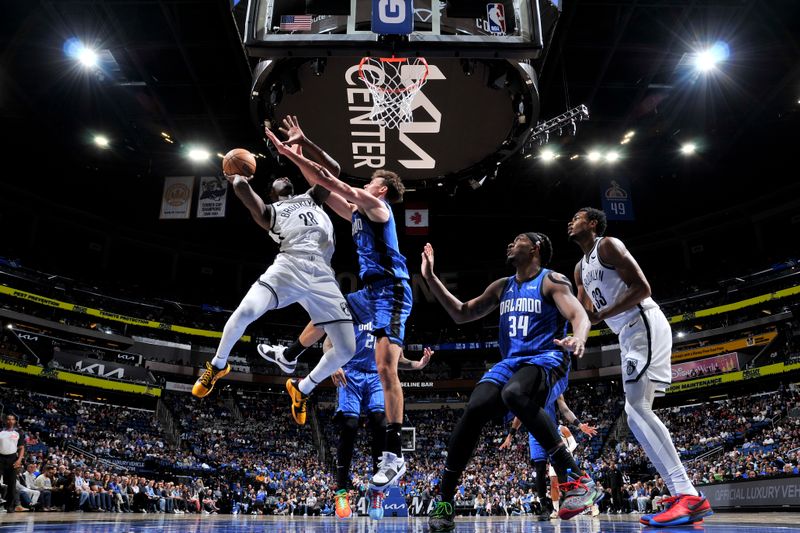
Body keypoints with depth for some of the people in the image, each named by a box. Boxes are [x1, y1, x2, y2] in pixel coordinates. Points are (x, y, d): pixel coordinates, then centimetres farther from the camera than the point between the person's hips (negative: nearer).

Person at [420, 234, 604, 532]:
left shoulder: (552, 281, 0)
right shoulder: (502, 287, 19)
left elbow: (580, 316, -14)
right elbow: (462, 314, 23)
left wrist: (578, 338, -39)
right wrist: (431, 279, 16)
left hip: (544, 359, -6)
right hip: (509, 362, 6)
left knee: (514, 394, -38)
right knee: (474, 410, -19)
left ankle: (576, 480, -29)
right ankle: (444, 503, -10)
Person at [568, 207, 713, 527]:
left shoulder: (607, 245, -6)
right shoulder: (580, 268, 21)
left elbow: (642, 288, -15)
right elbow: (585, 314, 21)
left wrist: (602, 316, -17)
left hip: (644, 326, -10)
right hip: (629, 334, 10)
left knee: (637, 407, -19)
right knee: (636, 412, 5)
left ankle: (689, 496, -20)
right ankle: (684, 493, 6)